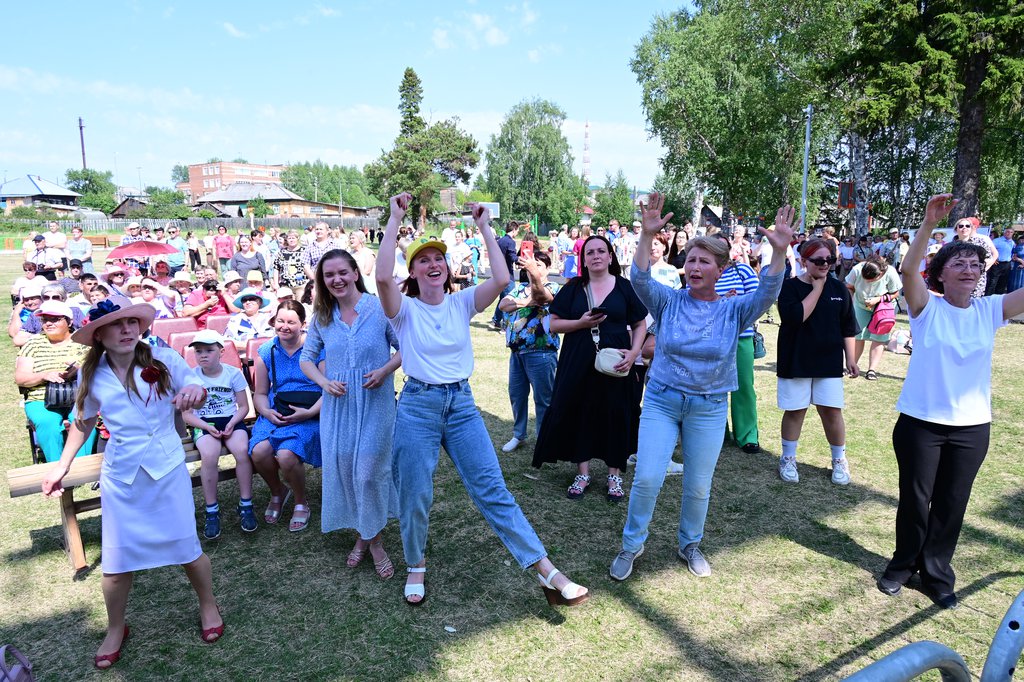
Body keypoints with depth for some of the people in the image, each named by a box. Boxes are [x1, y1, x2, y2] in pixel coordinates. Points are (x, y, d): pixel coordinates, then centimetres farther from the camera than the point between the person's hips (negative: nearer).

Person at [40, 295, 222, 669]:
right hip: (120, 475, 2)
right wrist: (62, 465, 17)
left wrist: (194, 391, -31)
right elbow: (83, 422, 15)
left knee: (186, 547, 6)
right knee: (117, 560, 7)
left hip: (167, 469, -2)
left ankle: (208, 606, 32)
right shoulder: (91, 376, 0)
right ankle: (116, 629, 33)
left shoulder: (164, 360, -9)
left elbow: (196, 393, -7)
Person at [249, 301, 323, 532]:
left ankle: (301, 503, 3)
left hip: (309, 415, -4)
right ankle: (277, 492, 11)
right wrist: (267, 412, -6)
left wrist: (309, 413, -18)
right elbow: (260, 393, 15)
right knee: (259, 451, -25)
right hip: (275, 414, 4)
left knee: (286, 455, -30)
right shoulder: (266, 352, 9)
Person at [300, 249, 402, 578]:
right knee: (342, 469, 8)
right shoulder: (321, 317, 4)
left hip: (375, 403, -4)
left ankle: (375, 540, 19)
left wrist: (385, 370, -17)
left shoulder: (380, 308, -7)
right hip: (337, 405, 4)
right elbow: (306, 358, 13)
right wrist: (324, 382, -5)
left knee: (369, 471, -4)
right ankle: (360, 535, 30)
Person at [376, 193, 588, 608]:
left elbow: (502, 280, -13)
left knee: (492, 490, 0)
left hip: (462, 404, 2)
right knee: (414, 496, 8)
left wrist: (485, 228, -9)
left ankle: (546, 572, 2)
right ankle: (416, 566, 35)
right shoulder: (405, 309, -3)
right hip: (418, 405, -1)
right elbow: (382, 277, -25)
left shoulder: (461, 302, 4)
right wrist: (395, 220, -20)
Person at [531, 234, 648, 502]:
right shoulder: (573, 288, 4)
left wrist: (634, 352, -9)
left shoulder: (625, 287, 4)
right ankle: (582, 473, 19)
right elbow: (554, 324, 2)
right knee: (579, 414, 4)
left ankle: (614, 475, 20)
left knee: (616, 415, 4)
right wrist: (581, 323, -14)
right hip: (578, 364, 1)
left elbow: (640, 324, 7)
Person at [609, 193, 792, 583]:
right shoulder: (668, 301, -4)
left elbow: (767, 293, -21)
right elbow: (640, 280, -22)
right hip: (661, 401, 0)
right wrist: (647, 236, -36)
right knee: (647, 478, -5)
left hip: (709, 408, 1)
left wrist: (779, 252, -37)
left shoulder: (734, 310, -3)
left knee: (698, 487, 11)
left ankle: (690, 545, 37)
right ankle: (631, 546, 18)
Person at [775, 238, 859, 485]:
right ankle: (788, 459, 24)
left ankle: (839, 460, 22)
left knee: (832, 410, 2)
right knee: (795, 411, 7)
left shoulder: (839, 288, 5)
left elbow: (848, 328, 10)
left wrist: (850, 358, 7)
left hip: (829, 361, 2)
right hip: (796, 361, -2)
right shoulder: (790, 286, -7)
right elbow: (794, 317, -24)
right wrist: (817, 289, -16)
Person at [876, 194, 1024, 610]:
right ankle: (903, 564, 32)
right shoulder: (927, 307, -8)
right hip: (920, 423, -3)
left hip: (972, 427, 3)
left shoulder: (990, 310, 1)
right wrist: (929, 223, -38)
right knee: (914, 500, 12)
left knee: (952, 504, 15)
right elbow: (909, 270, -25)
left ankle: (937, 573, 33)